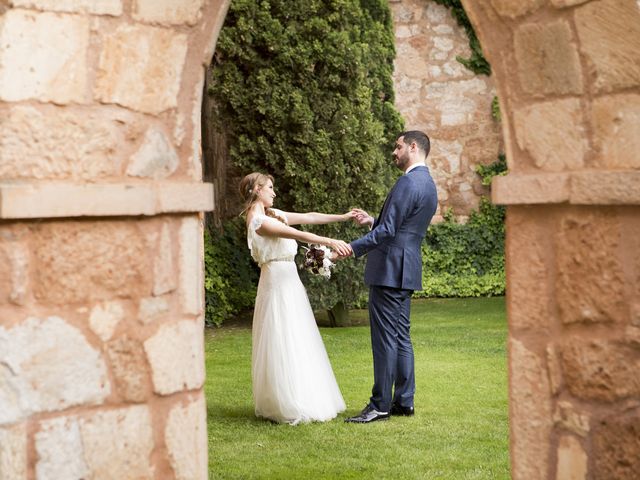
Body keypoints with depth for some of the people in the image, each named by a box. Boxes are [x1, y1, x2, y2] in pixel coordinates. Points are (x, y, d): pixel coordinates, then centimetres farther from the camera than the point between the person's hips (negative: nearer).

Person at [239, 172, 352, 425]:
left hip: (289, 282, 10)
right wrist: (330, 242, -34)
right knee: (285, 345, -5)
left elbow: (308, 217, 11)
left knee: (296, 342, 13)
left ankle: (301, 401, 21)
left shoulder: (272, 214, 14)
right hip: (278, 283, -10)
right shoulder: (259, 221, -15)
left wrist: (343, 217, 6)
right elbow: (298, 234, -26)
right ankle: (290, 406, 2)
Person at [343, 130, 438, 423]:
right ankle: (404, 400, 19)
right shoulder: (427, 184, 16)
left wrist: (353, 248, -17)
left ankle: (380, 405, -1)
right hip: (406, 270, 10)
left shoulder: (408, 183, -16)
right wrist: (372, 221, 17)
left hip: (389, 271, -10)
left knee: (385, 338, -6)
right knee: (401, 336, 14)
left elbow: (388, 231, -21)